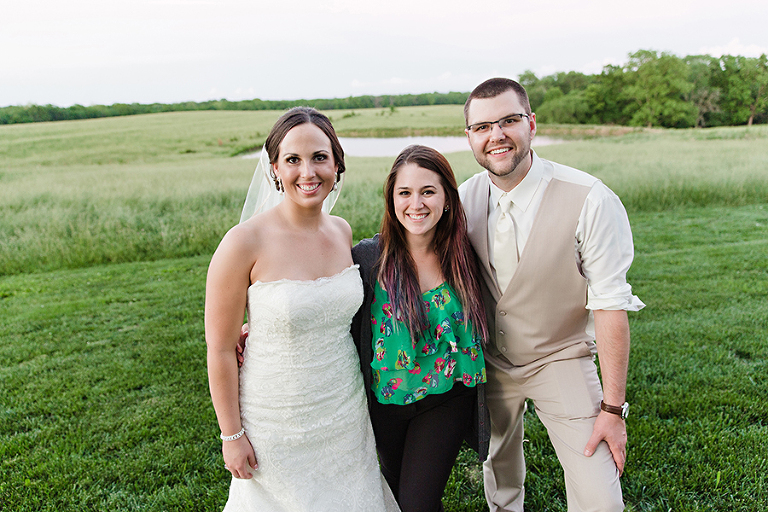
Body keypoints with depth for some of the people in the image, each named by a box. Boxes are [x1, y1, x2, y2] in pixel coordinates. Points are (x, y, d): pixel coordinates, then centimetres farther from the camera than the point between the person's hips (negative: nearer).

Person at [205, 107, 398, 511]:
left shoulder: (342, 231, -3)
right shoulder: (245, 242, -20)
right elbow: (220, 349, -14)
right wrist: (231, 435, -9)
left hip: (346, 413, 5)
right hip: (279, 423, -5)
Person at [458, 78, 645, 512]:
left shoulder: (591, 201, -24)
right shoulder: (465, 198, -9)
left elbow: (610, 307, -20)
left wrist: (613, 408, -16)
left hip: (561, 362, -3)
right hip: (488, 363, 4)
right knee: (499, 473, 22)